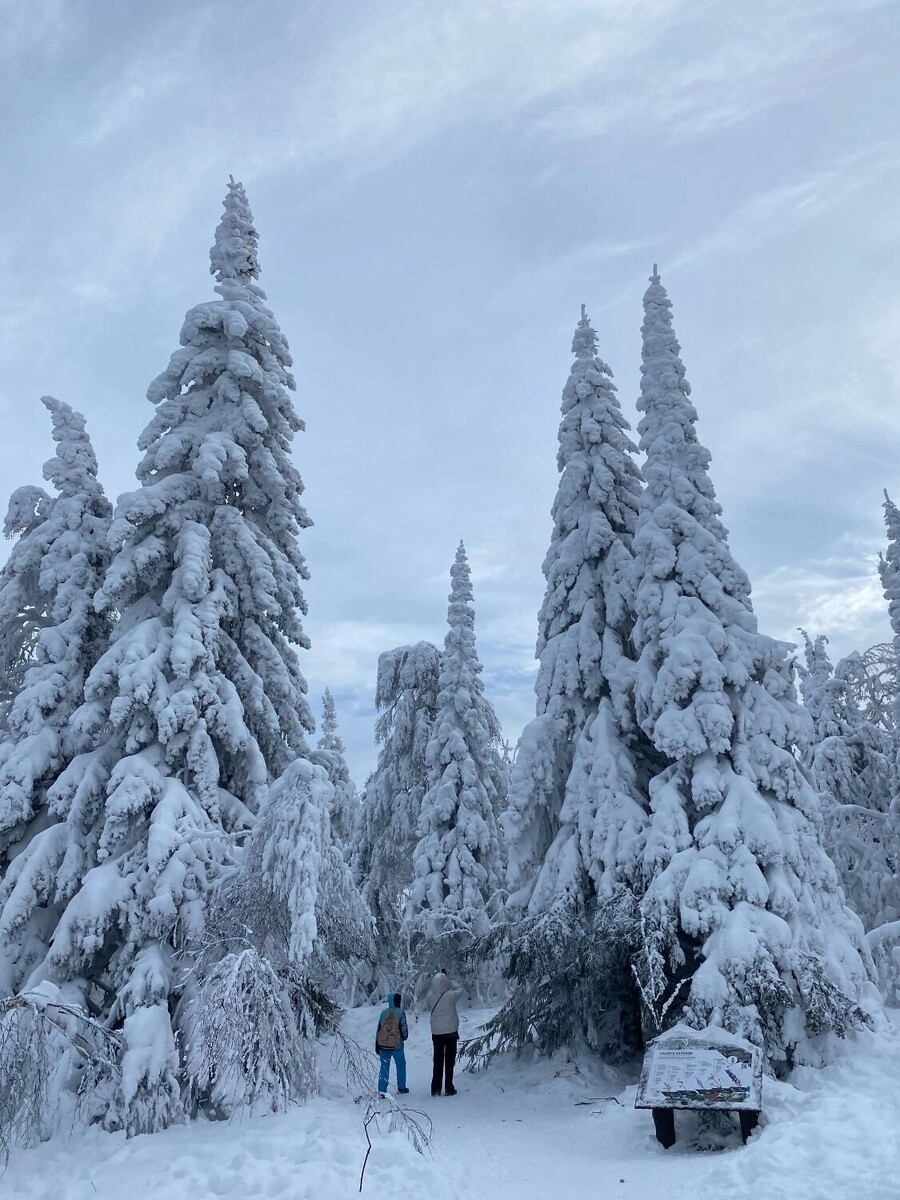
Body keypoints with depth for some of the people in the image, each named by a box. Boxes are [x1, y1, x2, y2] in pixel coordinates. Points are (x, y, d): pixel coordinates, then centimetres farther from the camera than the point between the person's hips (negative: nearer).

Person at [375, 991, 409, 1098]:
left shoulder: (384, 1012, 2)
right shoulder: (400, 1013, -10)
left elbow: (378, 1029, 7)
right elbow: (404, 1029, -8)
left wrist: (377, 1046, 15)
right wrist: (404, 1037, 15)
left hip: (383, 1045, 3)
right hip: (396, 1045, -3)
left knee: (384, 1067, 10)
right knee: (401, 1065, 17)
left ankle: (381, 1091, 4)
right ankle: (401, 1088, 25)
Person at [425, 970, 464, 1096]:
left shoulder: (430, 997, -11)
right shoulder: (450, 996, -19)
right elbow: (459, 989, 0)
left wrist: (436, 983, 6)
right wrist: (449, 983, 7)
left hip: (436, 1033, 3)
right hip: (450, 1032, -3)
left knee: (438, 1062, 13)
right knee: (450, 1061, 9)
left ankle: (435, 1089, 16)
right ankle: (448, 1088, 12)